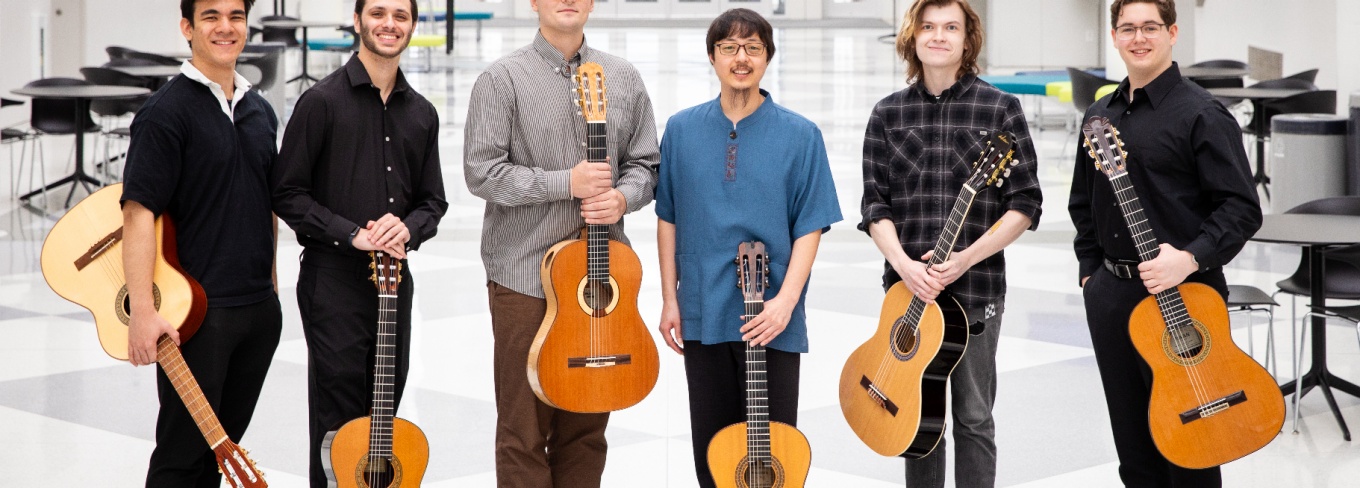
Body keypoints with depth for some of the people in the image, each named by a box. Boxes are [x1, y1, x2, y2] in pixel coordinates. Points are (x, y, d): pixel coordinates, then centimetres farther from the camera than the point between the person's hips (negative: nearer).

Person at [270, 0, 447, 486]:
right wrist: (352, 234, -15)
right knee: (339, 418, -2)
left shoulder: (421, 113, 12)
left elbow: (433, 202, 14)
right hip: (333, 278, -5)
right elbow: (287, 194, -7)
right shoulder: (323, 100, -5)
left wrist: (407, 228, -8)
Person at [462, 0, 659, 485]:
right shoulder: (503, 79, -3)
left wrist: (622, 198, -8)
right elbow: (482, 172, -10)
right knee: (525, 430, 2)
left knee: (588, 425, 12)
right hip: (524, 269, -4)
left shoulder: (623, 78, 10)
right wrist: (568, 183, -16)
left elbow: (644, 164, 13)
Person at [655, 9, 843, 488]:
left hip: (772, 318, -2)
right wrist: (670, 299, 5)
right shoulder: (681, 130, 4)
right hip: (701, 314, 2)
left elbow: (810, 227, -5)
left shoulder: (800, 135, -4)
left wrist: (786, 300, -16)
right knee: (711, 447, 11)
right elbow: (668, 219, 8)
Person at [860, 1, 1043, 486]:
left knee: (973, 416, 5)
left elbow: (1024, 205, -4)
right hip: (906, 287, 2)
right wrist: (903, 263, -14)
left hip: (977, 286, -2)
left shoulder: (1000, 109, -2)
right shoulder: (889, 113, 6)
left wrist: (967, 258, -15)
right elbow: (875, 204, 3)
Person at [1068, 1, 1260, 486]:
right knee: (1132, 437, 14)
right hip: (1109, 295, 6)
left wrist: (1190, 259, -25)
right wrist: (1091, 272, 14)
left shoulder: (1201, 114, -9)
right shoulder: (1100, 114, 12)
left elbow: (1242, 208, -13)